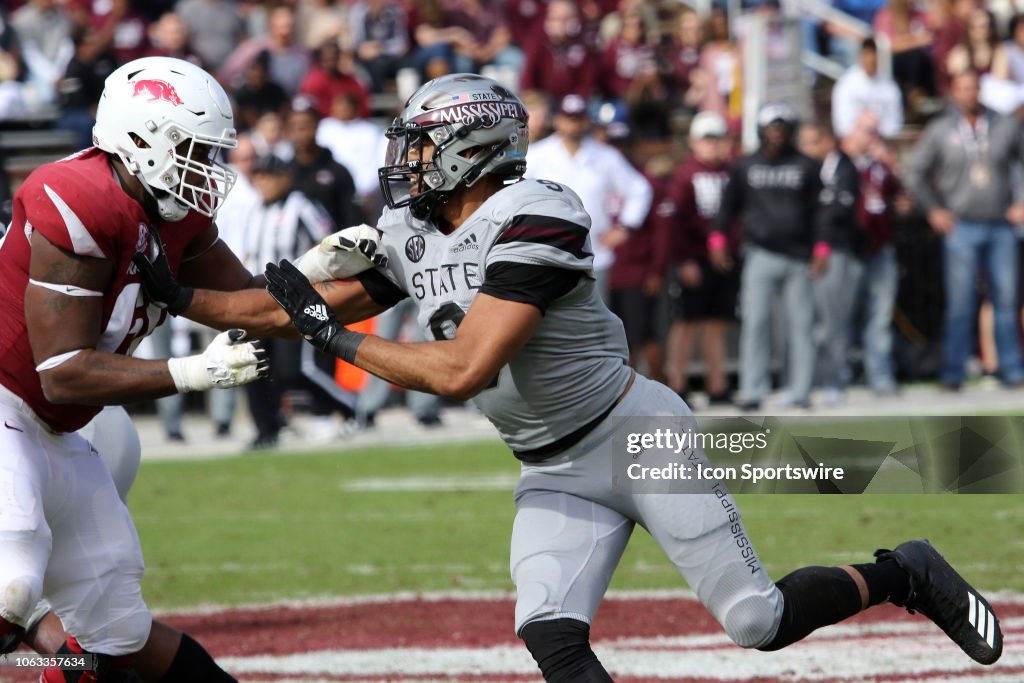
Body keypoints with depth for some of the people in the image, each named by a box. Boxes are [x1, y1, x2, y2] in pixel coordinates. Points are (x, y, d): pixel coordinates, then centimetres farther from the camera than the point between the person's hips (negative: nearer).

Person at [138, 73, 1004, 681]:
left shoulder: (532, 222, -25)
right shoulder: (410, 239, 2)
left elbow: (461, 372, -30)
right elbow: (290, 310, 7)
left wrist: (336, 333, -23)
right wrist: (171, 290, -1)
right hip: (556, 475, 7)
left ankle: (905, 577, 21)